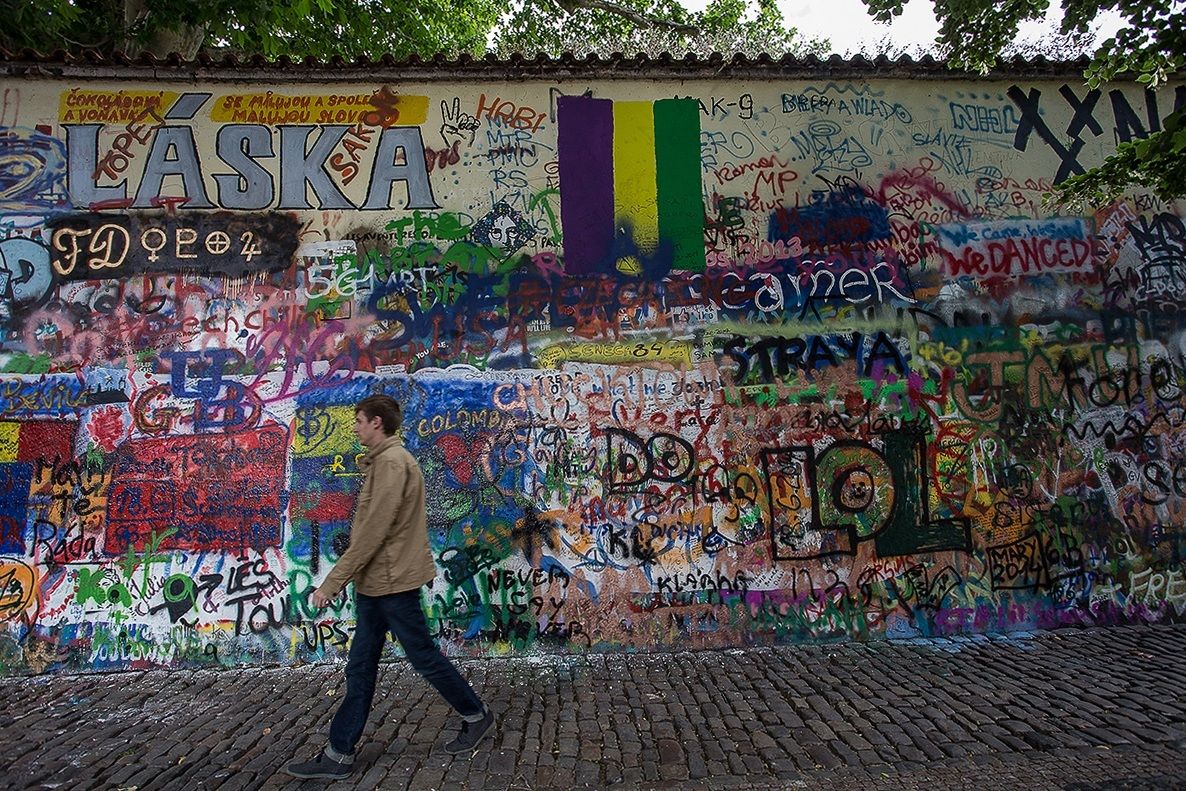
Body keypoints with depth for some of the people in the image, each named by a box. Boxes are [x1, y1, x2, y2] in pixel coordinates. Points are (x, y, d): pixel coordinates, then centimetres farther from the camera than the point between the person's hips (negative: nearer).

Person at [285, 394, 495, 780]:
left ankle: (476, 715, 23)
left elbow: (373, 531, -23)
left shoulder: (392, 461, -18)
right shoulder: (382, 461, 14)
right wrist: (345, 578, 18)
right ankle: (339, 755, 21)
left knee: (424, 657, 5)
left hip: (393, 582, -10)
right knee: (360, 669, 12)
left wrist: (332, 582, -19)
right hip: (374, 583, 10)